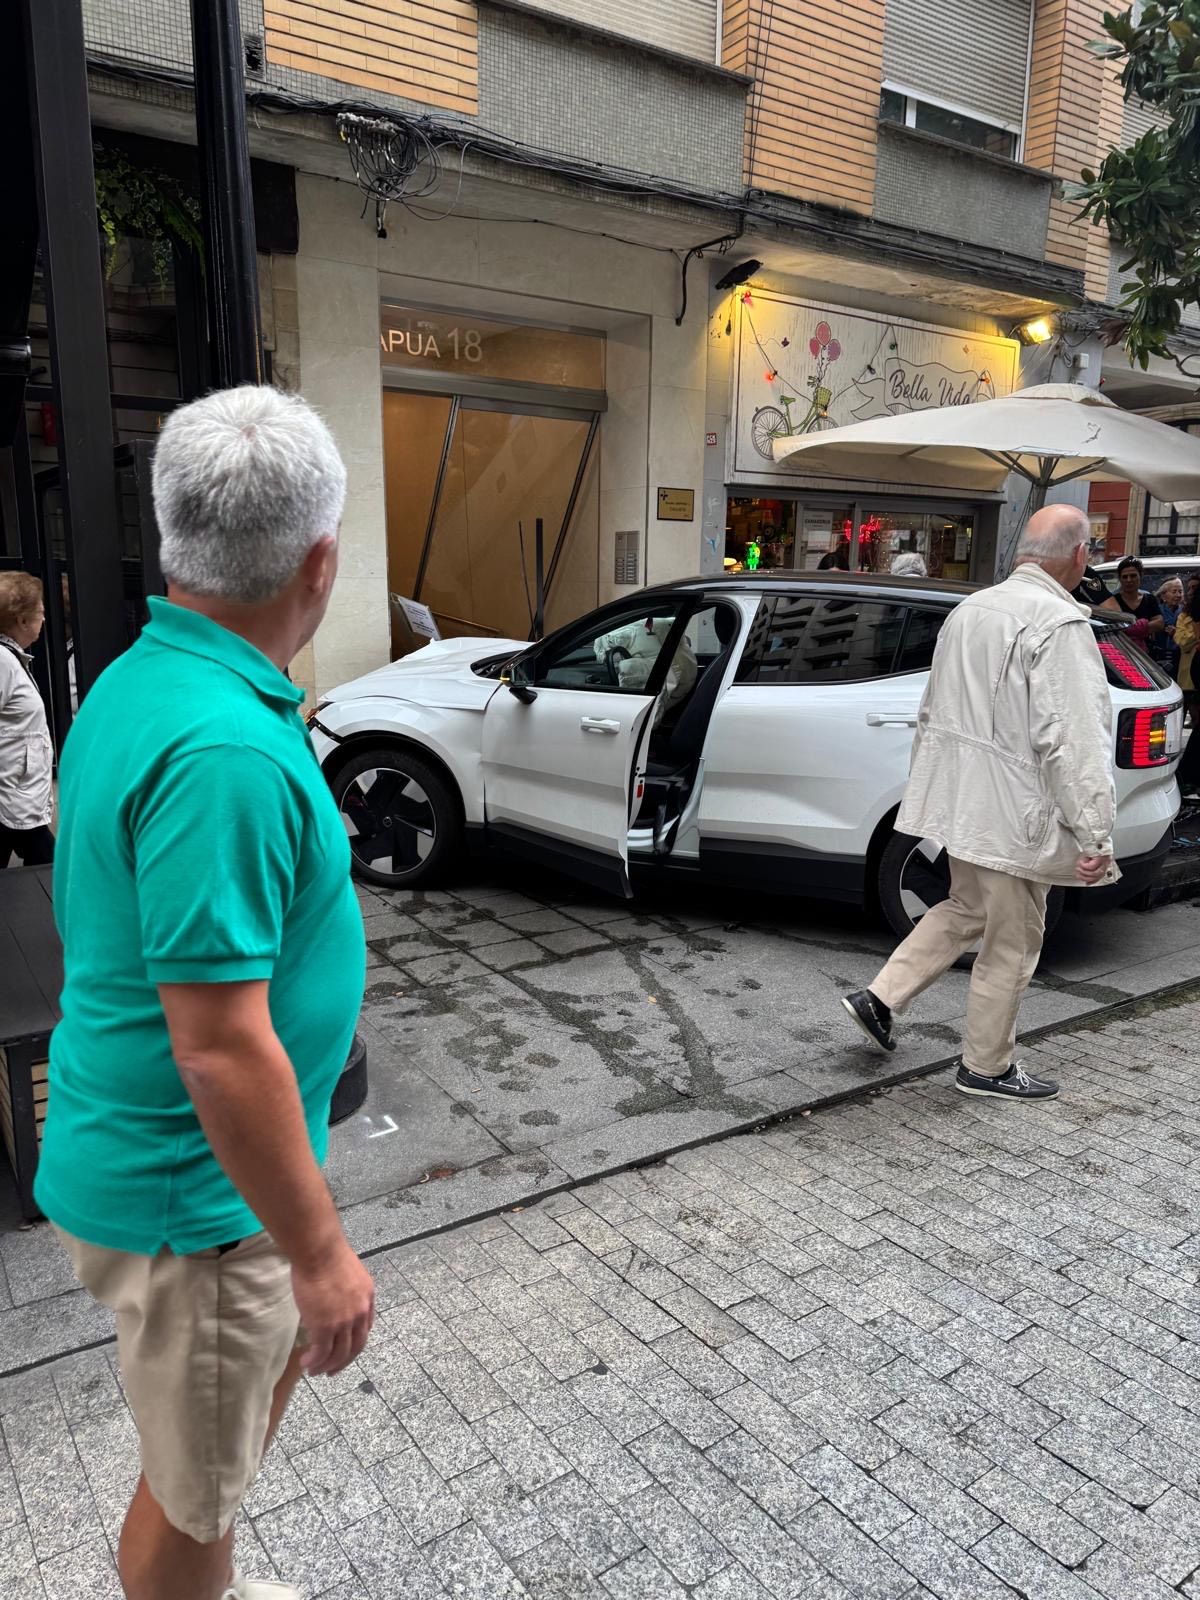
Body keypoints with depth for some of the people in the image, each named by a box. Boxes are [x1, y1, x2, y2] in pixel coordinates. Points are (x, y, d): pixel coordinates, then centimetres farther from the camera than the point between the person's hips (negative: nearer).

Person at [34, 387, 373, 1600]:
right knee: (196, 1488, 16)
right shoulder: (225, 749, -31)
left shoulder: (143, 676, 1)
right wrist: (319, 1251, -19)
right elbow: (219, 1047, -30)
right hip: (195, 1193, -9)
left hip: (153, 1156, 10)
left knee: (280, 1354, 30)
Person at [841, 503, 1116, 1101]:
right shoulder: (1060, 624, -18)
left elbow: (933, 714, 17)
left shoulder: (970, 609, 9)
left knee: (965, 910, 25)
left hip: (961, 797, 8)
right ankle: (986, 1067, 23)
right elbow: (1070, 740, -23)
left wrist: (924, 786, 26)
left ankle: (879, 998, 23)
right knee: (1012, 943, 8)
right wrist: (1094, 836, -19)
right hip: (1010, 811, -8)